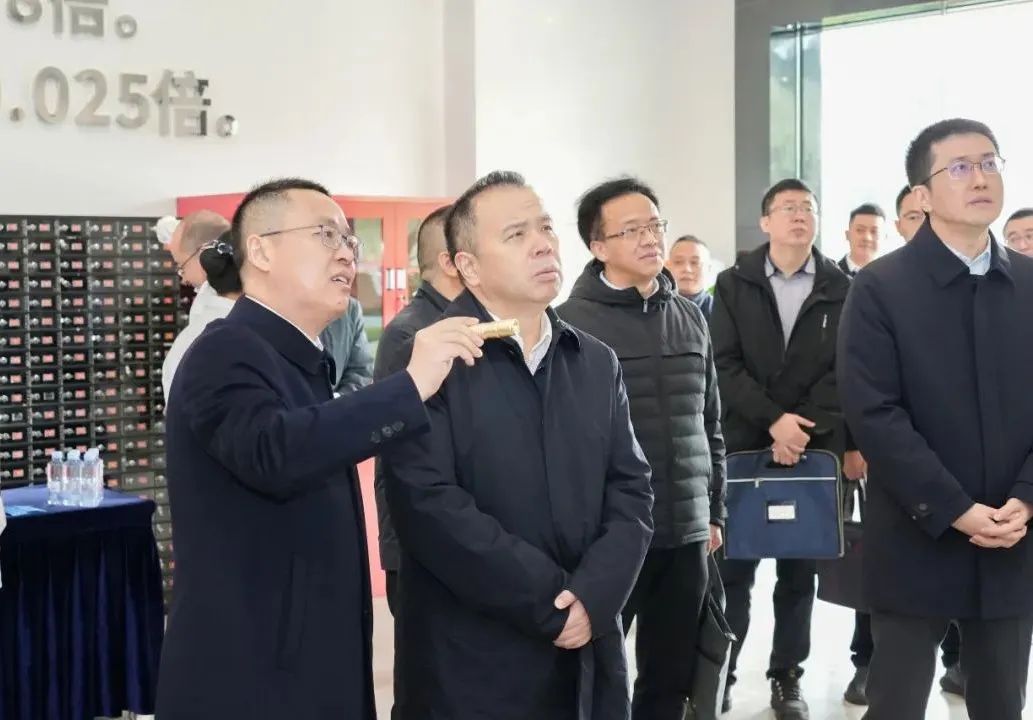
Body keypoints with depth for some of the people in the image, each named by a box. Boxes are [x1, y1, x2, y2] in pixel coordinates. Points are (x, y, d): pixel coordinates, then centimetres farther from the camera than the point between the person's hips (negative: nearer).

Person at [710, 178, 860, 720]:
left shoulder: (842, 289, 4)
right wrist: (773, 420, -16)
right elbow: (724, 365, -4)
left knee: (799, 570, 8)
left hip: (814, 448, 1)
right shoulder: (734, 284, 4)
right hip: (744, 444, 0)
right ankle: (719, 676, 12)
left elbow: (845, 372, -2)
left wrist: (806, 428, -15)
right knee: (732, 568, 2)